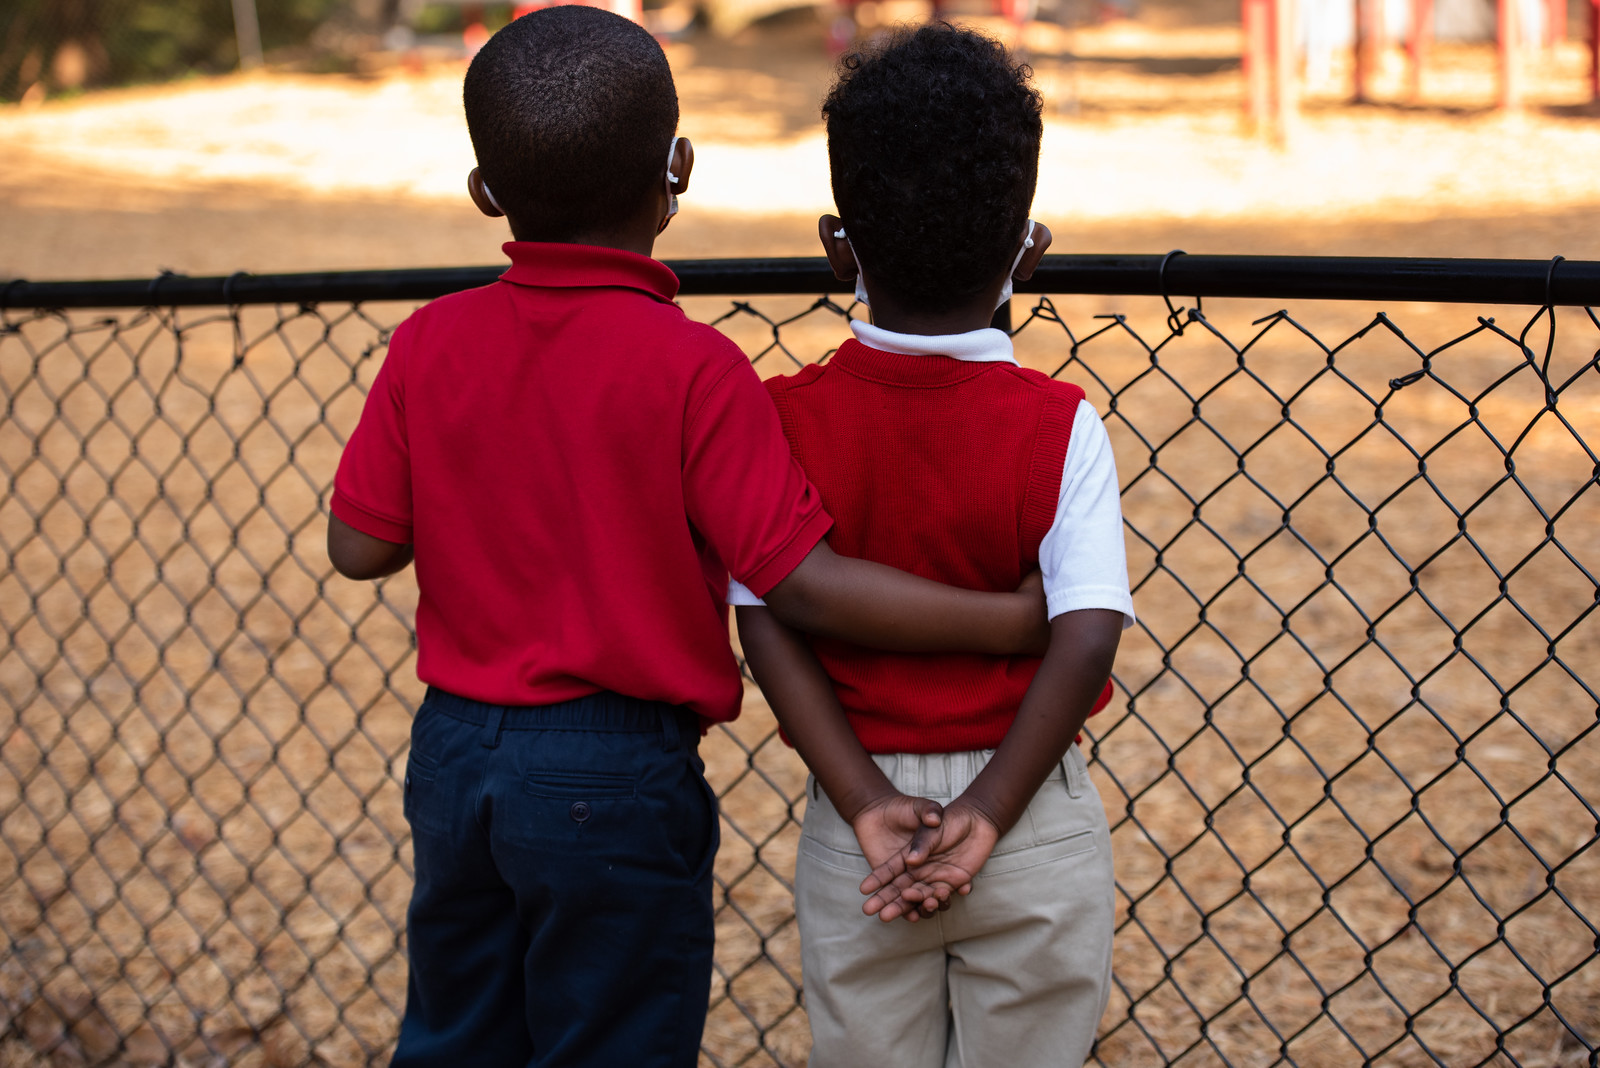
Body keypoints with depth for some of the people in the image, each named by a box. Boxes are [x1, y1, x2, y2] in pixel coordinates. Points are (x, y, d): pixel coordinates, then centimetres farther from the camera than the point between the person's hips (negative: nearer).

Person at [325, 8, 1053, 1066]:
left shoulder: (431, 344, -5)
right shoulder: (691, 366, -18)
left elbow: (359, 546, -2)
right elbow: (801, 580, -22)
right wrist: (1017, 620, -17)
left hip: (455, 752, 4)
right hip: (615, 778, -4)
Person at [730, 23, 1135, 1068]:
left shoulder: (786, 418, -8)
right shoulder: (1059, 425, -11)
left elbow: (771, 621, -14)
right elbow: (1087, 632, -20)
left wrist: (869, 808, -15)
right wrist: (986, 816, -17)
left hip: (857, 834, 1)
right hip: (1039, 827, -1)